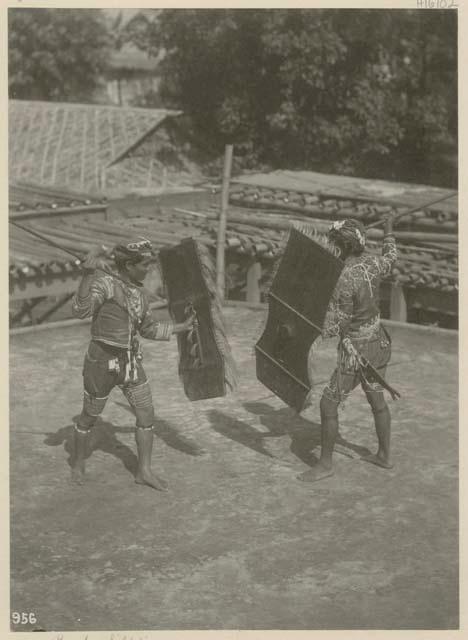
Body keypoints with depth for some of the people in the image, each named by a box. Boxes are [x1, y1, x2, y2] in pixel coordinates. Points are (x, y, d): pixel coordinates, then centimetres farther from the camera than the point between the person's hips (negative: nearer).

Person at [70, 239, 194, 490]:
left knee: (147, 414, 3)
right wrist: (87, 273, -43)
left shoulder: (138, 293, 7)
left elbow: (149, 329, 18)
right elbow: (80, 310, -35)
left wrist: (183, 326, 13)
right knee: (89, 416, 12)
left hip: (130, 362, 6)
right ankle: (78, 463, 37)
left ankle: (144, 471, 16)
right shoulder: (104, 283, -17)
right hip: (102, 363, -6)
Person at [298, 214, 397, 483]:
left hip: (356, 352, -8)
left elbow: (331, 327, -24)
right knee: (377, 398, 24)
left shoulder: (343, 281, -27)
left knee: (328, 405, 4)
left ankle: (325, 464, 16)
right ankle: (385, 455, 39)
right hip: (379, 342, 8)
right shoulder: (373, 264, -7)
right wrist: (389, 229, 34)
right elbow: (390, 258, 19)